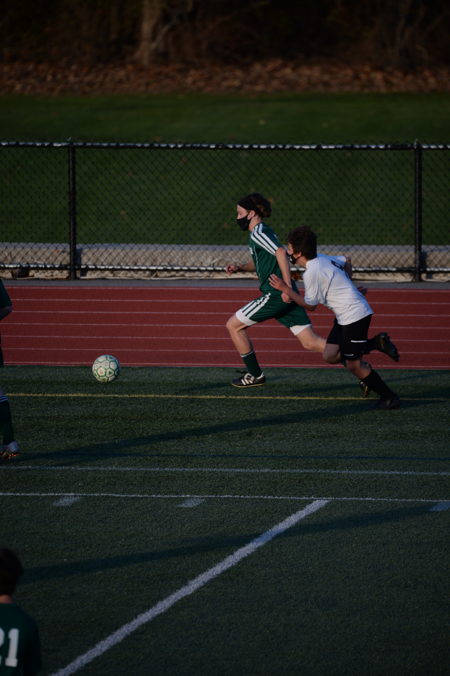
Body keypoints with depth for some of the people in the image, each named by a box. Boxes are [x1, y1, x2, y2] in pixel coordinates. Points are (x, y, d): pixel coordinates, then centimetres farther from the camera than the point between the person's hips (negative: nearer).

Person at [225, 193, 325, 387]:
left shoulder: (258, 233, -10)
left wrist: (287, 287, -28)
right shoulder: (262, 231, 20)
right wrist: (239, 268, 15)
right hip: (288, 297, 9)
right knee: (310, 342, 5)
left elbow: (280, 253, -24)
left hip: (276, 295, -9)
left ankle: (254, 375, 12)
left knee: (233, 325, 5)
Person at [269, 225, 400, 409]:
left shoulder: (311, 273, -19)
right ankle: (377, 343, 13)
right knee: (330, 356, 7)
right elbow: (346, 261, 26)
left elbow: (310, 305, -7)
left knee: (353, 365, -4)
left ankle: (389, 397, 5)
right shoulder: (322, 258, 8)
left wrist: (285, 289, -5)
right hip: (345, 317, 9)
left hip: (354, 315, -9)